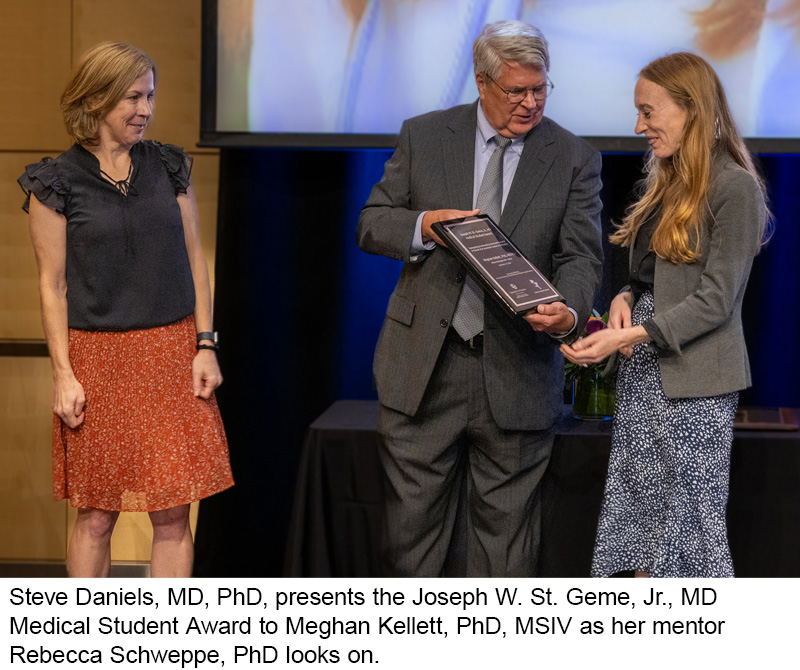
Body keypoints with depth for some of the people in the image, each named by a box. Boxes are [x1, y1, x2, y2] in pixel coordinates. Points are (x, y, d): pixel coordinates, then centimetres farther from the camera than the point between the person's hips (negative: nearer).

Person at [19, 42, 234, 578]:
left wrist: (205, 346, 2)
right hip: (98, 359, -2)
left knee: (173, 513, 0)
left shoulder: (169, 167, 8)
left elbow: (194, 259, 10)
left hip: (173, 356, 3)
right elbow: (53, 284, -1)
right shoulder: (57, 182, -1)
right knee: (98, 513, 3)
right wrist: (64, 374, -7)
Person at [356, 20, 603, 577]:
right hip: (424, 363, 1)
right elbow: (372, 224, 6)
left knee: (506, 521, 6)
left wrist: (568, 312, -24)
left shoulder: (575, 159, 3)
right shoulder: (423, 136, 5)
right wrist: (422, 228, -15)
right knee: (414, 512, 6)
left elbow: (581, 256, -3)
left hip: (517, 371, 0)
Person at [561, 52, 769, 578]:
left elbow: (715, 299, -16)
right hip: (643, 374, 8)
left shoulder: (735, 187, -12)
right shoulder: (667, 182, 14)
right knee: (639, 513, 10)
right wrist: (626, 298, -1)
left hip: (696, 381, -8)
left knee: (693, 519, -3)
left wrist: (634, 335, -22)